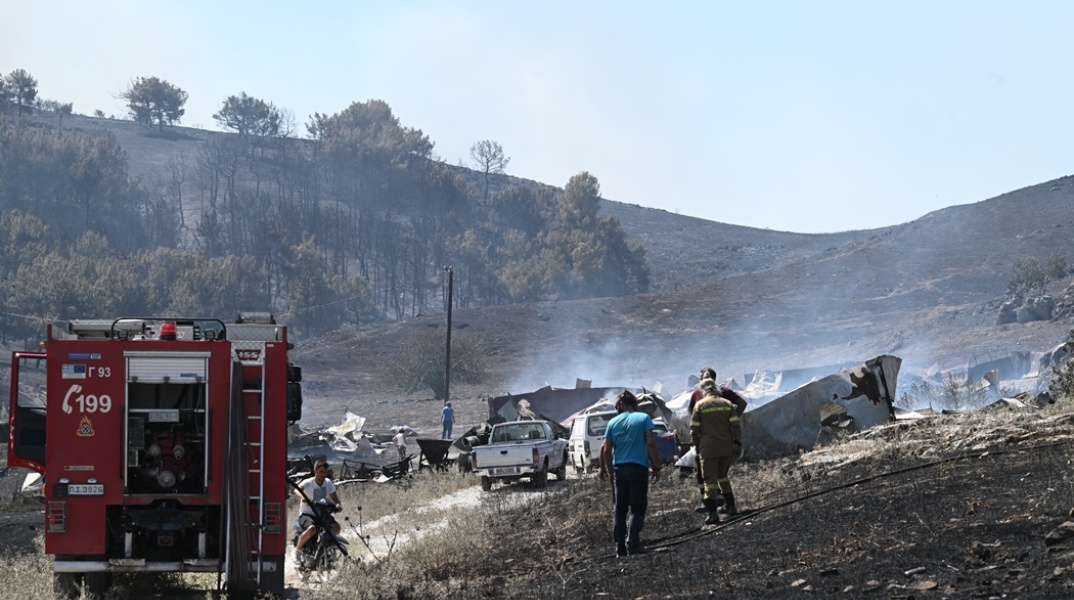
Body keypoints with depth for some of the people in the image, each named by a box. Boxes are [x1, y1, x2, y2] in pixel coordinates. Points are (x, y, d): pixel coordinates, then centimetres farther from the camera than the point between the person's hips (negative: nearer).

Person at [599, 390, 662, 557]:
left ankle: (620, 548, 8)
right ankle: (632, 542, -20)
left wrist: (607, 469, 16)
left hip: (619, 469, 3)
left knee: (620, 510, 10)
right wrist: (656, 468, -2)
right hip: (638, 468, -3)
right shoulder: (643, 418, -1)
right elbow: (651, 444, -8)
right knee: (637, 509, -1)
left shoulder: (613, 422, 7)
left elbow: (605, 449, 4)